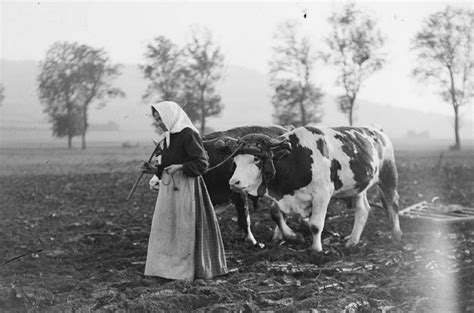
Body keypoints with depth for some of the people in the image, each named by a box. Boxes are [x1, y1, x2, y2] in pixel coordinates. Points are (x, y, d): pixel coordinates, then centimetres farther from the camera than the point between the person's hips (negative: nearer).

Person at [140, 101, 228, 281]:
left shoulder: (188, 134, -12)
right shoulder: (168, 138, 13)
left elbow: (202, 163, -15)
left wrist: (181, 167, -26)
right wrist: (154, 169, 5)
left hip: (185, 188, -9)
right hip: (169, 188, 9)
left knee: (185, 229, -2)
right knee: (166, 227, 9)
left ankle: (187, 269, 7)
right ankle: (167, 266, 16)